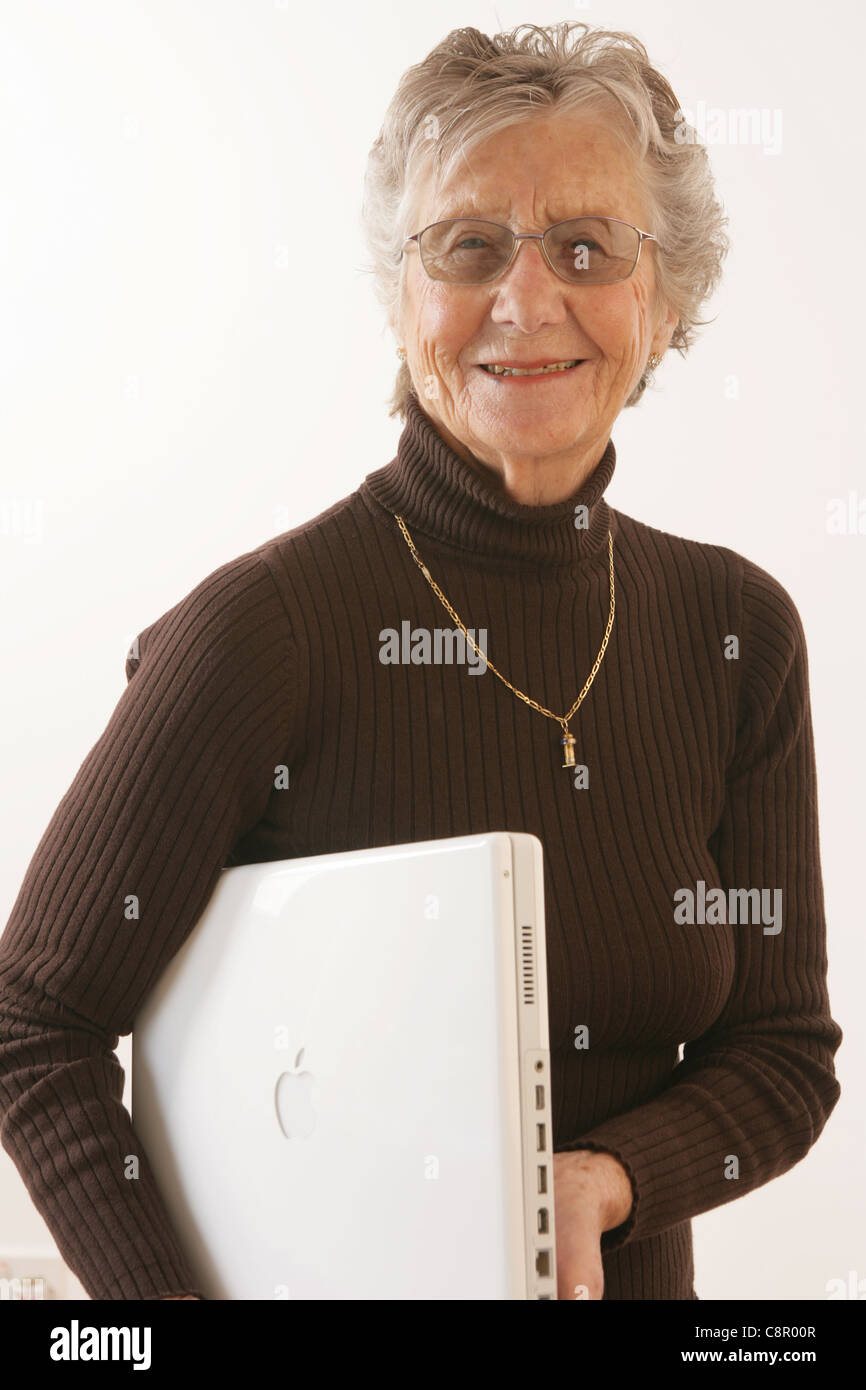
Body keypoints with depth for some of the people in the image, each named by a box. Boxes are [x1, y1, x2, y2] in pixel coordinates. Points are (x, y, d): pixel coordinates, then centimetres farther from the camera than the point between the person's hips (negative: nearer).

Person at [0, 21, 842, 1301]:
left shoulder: (738, 633, -7)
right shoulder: (265, 629, -20)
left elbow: (785, 1049, -2)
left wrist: (596, 1185, -18)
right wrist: (172, 1297, -24)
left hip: (635, 1275, 3)